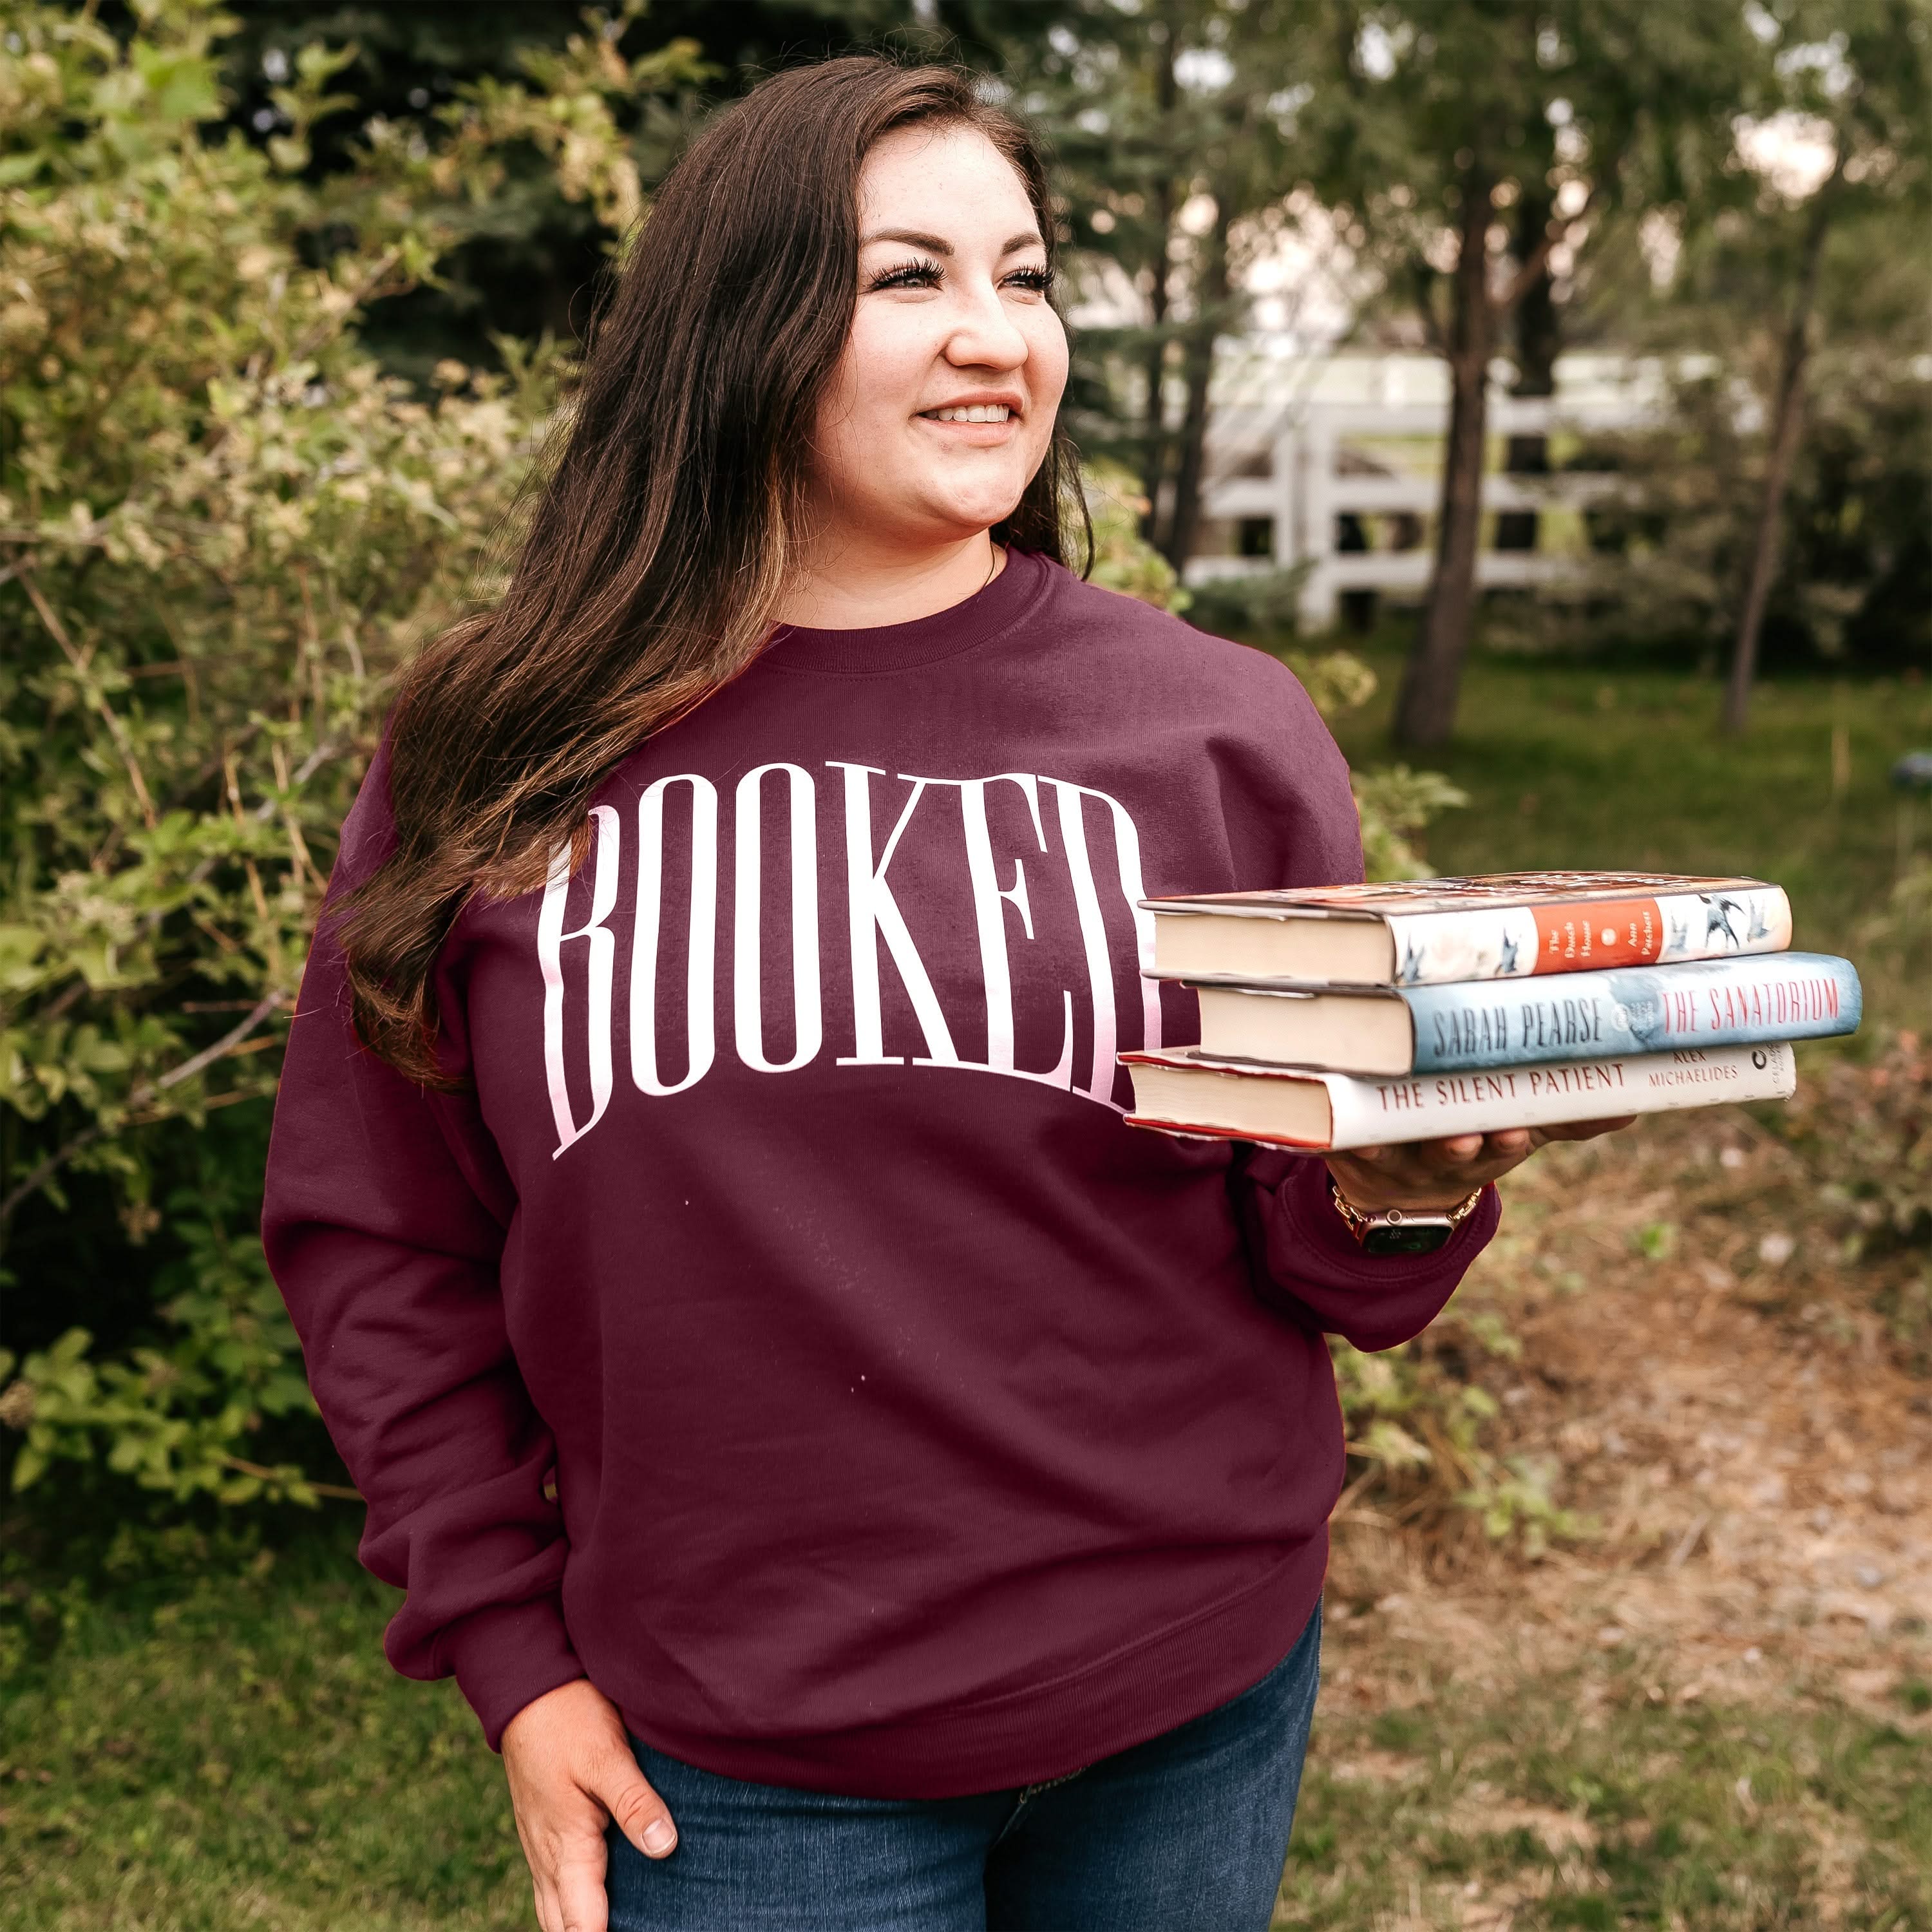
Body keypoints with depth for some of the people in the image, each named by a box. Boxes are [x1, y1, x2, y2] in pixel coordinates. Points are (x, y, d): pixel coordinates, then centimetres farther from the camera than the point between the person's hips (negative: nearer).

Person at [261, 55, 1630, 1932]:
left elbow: (1323, 1264, 3)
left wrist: (1405, 1188, -19)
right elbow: (382, 1239, 3)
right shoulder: (498, 755, -5)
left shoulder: (1216, 724, -3)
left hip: (1188, 1710, 2)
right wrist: (508, 1653, 0)